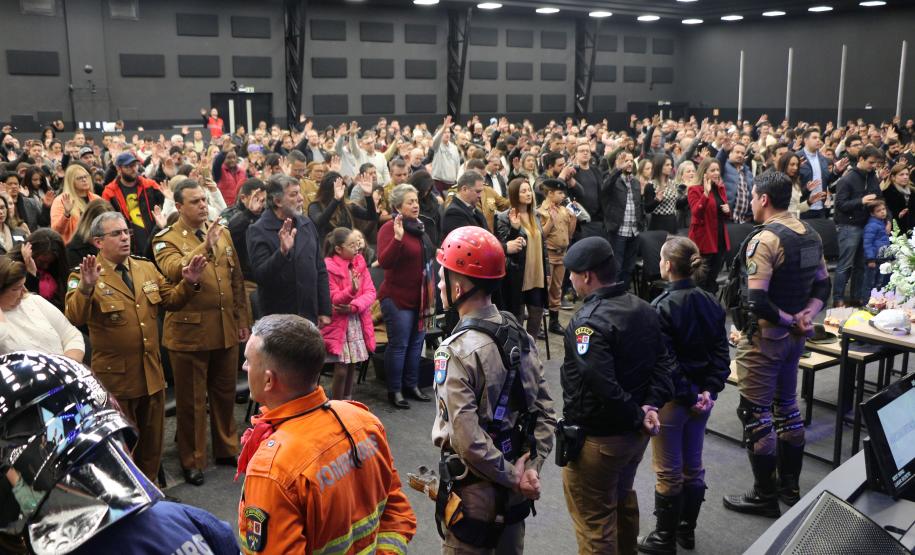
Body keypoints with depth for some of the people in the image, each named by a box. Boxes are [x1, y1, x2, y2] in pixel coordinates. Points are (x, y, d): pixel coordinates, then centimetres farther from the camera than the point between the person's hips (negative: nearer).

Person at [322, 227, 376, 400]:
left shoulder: (359, 262, 5)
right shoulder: (328, 266, -13)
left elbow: (370, 292, 0)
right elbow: (333, 299, -15)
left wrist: (353, 306, -17)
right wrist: (351, 290, -33)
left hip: (358, 322, 5)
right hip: (338, 324, -5)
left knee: (353, 366, 9)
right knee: (341, 369, -6)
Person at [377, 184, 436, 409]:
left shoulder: (420, 227, 10)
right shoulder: (389, 228, -12)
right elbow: (384, 262, -24)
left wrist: (431, 295, 20)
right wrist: (398, 238, -35)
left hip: (421, 297, 8)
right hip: (398, 298, -7)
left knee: (416, 343, 13)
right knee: (398, 345, -1)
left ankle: (411, 385, 25)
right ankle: (394, 391, 10)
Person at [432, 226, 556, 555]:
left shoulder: (457, 351, -22)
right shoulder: (519, 335, 0)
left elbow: (468, 440, -26)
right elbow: (545, 411, 1)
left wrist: (513, 477, -15)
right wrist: (531, 468, -3)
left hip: (473, 492, -7)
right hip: (514, 491, 7)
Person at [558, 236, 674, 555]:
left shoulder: (589, 321, -25)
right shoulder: (643, 309, 2)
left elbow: (603, 385, -33)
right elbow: (664, 362, 4)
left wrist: (637, 417, -19)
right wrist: (651, 405, -6)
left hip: (596, 438, -9)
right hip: (634, 432, 9)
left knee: (594, 522, 7)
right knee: (623, 500, 30)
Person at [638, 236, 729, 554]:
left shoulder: (662, 307, -20)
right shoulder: (711, 303, 0)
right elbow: (721, 353, 0)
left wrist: (689, 397, -13)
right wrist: (710, 391, -4)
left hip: (672, 400, -6)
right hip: (701, 397, 6)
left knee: (668, 472, 8)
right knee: (693, 466, 19)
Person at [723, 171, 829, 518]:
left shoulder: (764, 239, -22)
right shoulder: (810, 235, 6)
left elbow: (756, 302, -28)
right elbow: (823, 286, 11)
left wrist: (790, 320, -14)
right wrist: (807, 316, -4)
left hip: (764, 337, -9)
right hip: (794, 336, 9)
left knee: (755, 413, 2)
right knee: (786, 405, 20)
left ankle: (764, 495, 12)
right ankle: (790, 485, 30)